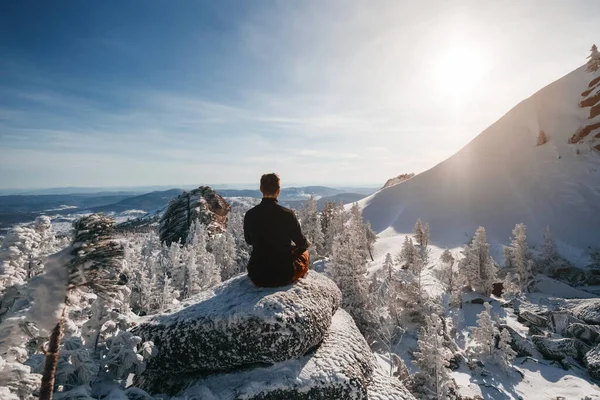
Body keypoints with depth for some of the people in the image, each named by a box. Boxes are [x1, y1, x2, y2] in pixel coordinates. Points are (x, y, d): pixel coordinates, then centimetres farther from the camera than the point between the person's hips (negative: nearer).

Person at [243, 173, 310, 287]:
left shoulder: (250, 215, -10)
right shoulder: (287, 214, -18)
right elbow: (301, 243, -4)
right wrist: (307, 243, 20)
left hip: (257, 277, 3)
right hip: (284, 275, -2)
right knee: (304, 252, 26)